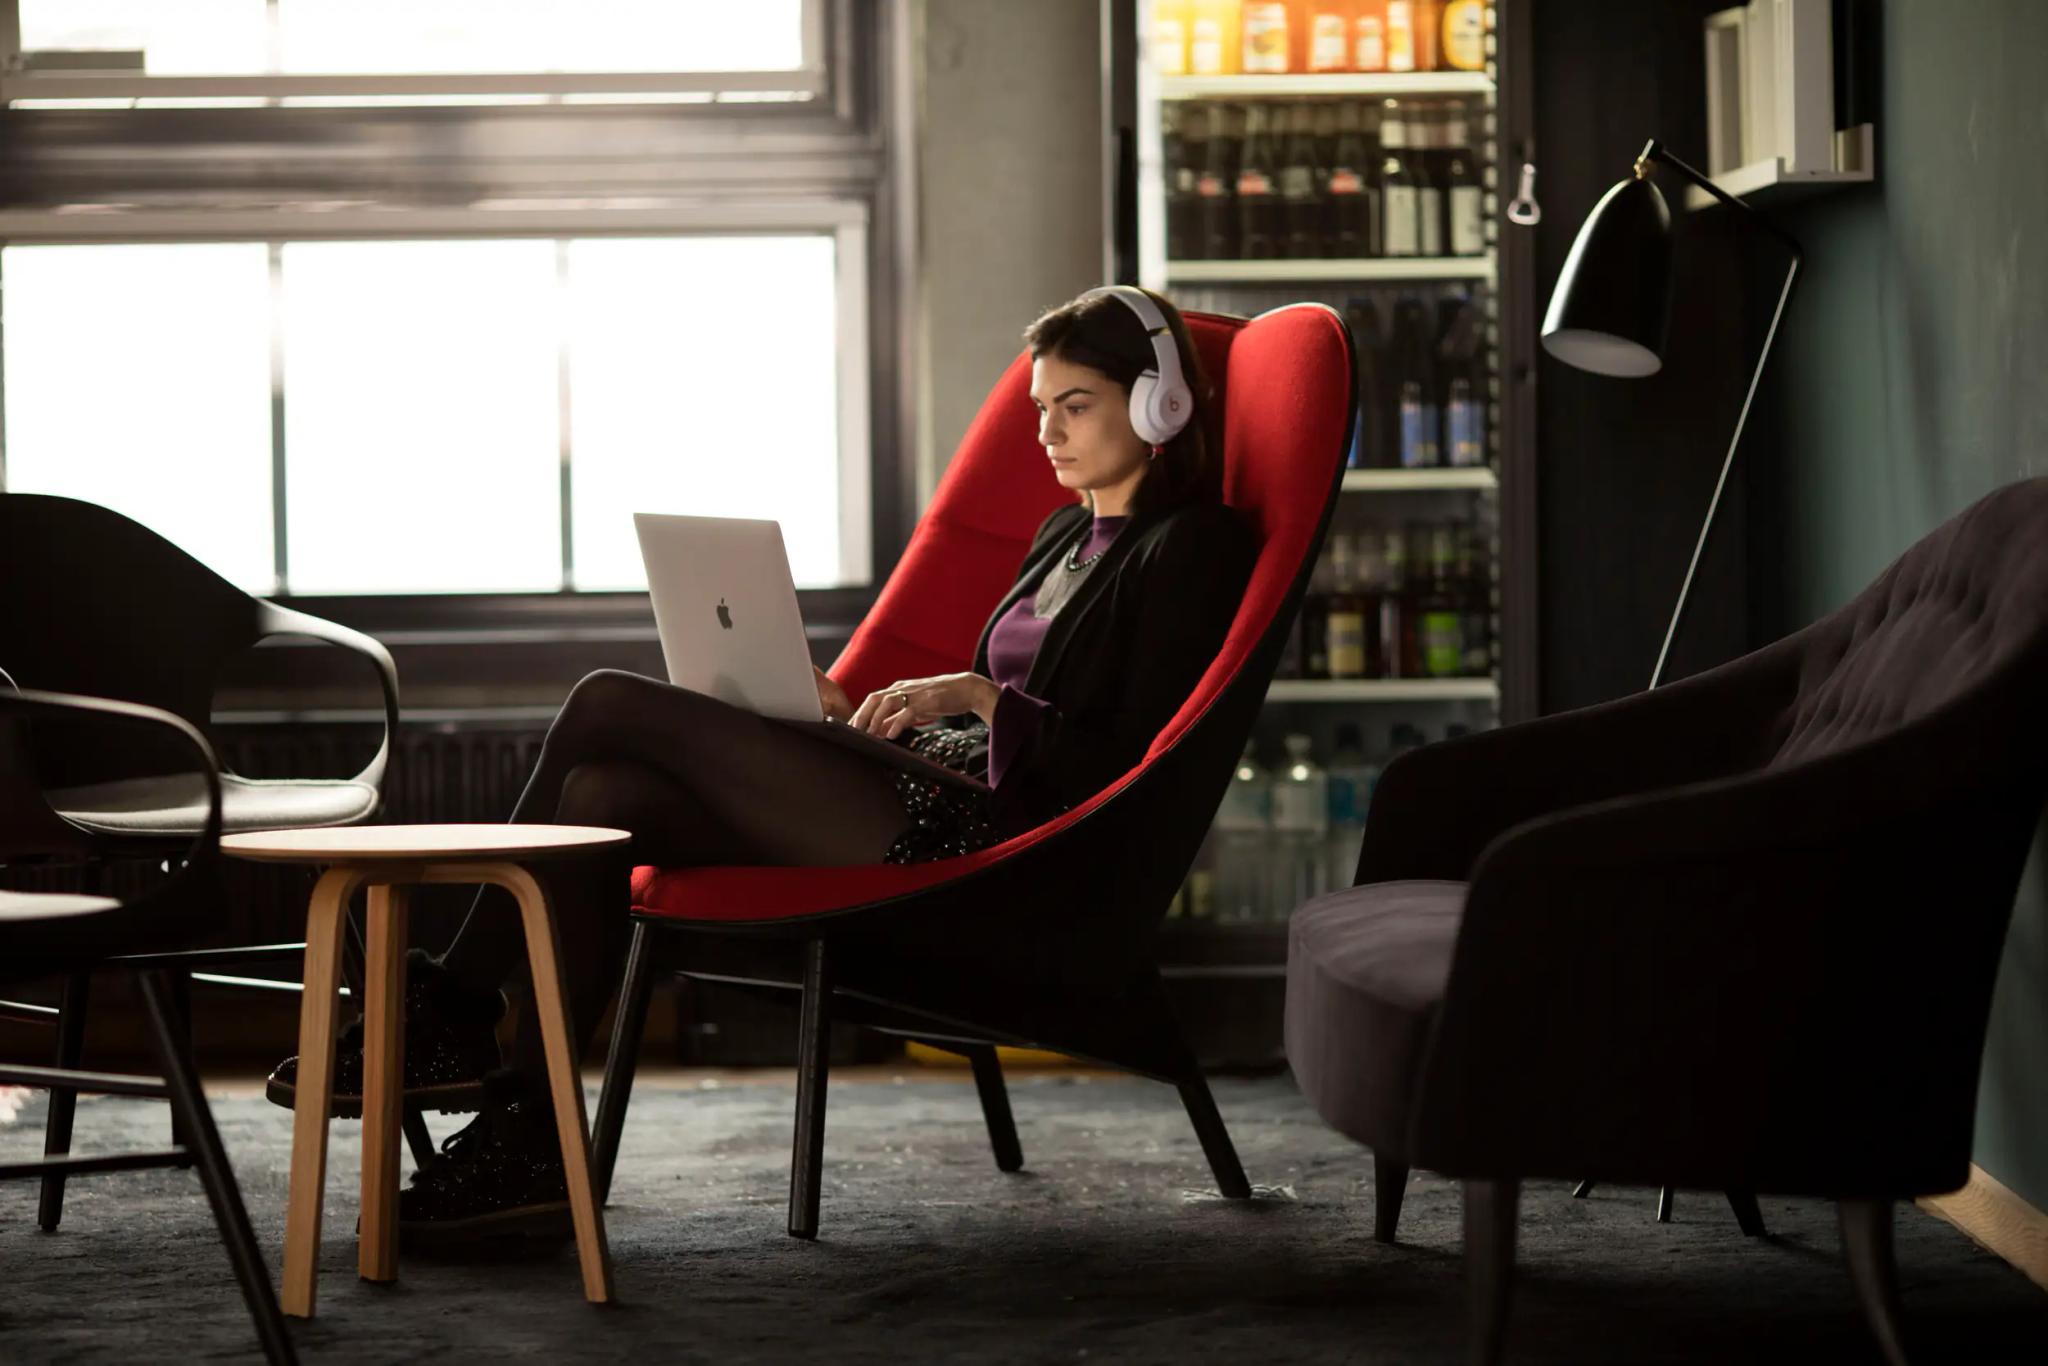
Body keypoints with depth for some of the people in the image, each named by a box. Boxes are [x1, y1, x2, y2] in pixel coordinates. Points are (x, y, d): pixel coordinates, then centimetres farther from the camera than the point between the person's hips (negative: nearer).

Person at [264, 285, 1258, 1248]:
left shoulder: (1191, 548, -2)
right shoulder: (1069, 533, 26)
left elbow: (1134, 770, -11)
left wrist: (978, 695, -15)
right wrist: (854, 716, 11)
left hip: (979, 835, -9)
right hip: (924, 794, 9)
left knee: (610, 708, -13)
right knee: (605, 796, -12)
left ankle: (453, 1017, -5)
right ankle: (526, 1144, -17)